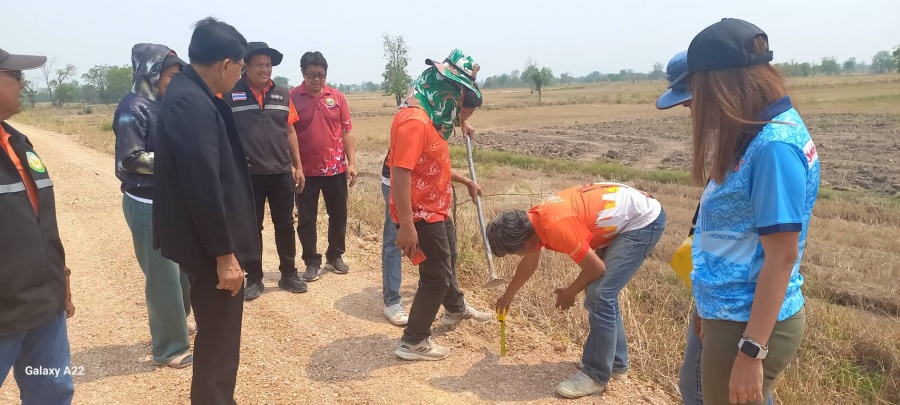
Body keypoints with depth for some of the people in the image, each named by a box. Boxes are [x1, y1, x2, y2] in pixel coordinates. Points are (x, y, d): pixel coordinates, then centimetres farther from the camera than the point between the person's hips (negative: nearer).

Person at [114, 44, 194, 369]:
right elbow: (130, 159, -19)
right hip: (148, 204, -8)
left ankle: (176, 323, 39)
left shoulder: (165, 105, 9)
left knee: (183, 267, 18)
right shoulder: (134, 108, -14)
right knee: (163, 276, 0)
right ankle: (169, 348, 13)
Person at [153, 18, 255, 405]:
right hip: (209, 246, -10)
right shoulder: (191, 104, -23)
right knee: (218, 342, 3)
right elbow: (204, 186, -25)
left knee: (216, 336, 23)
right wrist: (224, 254, -21)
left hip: (207, 241, 10)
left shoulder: (189, 94, 10)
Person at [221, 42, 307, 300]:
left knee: (285, 225, 11)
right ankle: (254, 278, 22)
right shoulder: (230, 94, -5)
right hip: (248, 174, -3)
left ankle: (289, 274, 26)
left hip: (282, 172, 3)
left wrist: (298, 166, 12)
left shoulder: (282, 94, 6)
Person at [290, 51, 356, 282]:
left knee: (338, 214, 12)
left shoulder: (337, 97, 3)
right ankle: (311, 262, 20)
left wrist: (352, 163, 1)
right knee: (306, 219, 6)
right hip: (306, 170, -2)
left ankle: (335, 256, 29)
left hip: (336, 168, 2)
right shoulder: (291, 98, -5)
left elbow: (346, 131, 5)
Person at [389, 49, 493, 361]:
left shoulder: (429, 116, 7)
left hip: (435, 208, 10)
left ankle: (456, 309, 52)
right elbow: (401, 173, -32)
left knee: (447, 260, 28)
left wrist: (465, 181, 27)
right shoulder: (414, 120, -26)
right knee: (436, 276, 0)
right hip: (421, 213, -10)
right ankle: (413, 342, 15)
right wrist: (406, 226, -33)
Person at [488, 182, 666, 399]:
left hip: (645, 219, -9)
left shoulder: (556, 226, -31)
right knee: (603, 292, 14)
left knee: (600, 294, -13)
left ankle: (595, 375, -1)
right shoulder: (532, 220, -1)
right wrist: (508, 296, 34)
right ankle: (616, 363, 27)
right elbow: (529, 263, 20)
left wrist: (569, 293, -1)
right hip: (624, 217, 10)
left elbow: (596, 268, -20)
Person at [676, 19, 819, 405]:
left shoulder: (775, 146, -22)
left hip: (748, 324, -9)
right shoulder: (760, 133, 6)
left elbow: (782, 257, -23)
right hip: (732, 314, 9)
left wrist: (751, 351, -21)